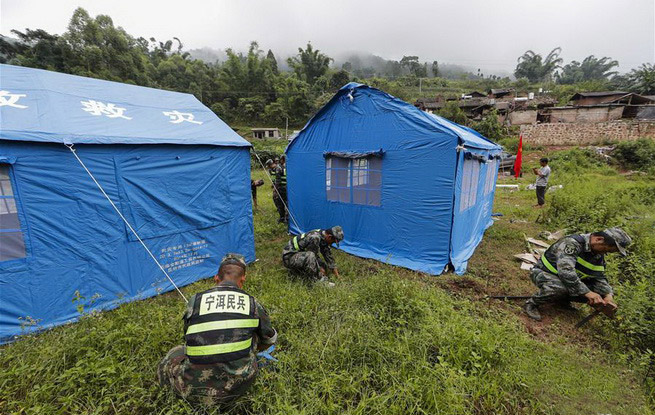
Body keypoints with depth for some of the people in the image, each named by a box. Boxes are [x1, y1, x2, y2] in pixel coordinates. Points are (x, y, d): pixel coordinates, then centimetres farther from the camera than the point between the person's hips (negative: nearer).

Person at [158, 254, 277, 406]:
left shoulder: (195, 301, 1)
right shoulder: (252, 303, 1)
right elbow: (270, 339, 20)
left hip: (195, 390, 1)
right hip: (238, 386, 0)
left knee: (174, 354, 28)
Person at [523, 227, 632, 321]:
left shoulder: (599, 256, 4)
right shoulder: (572, 243, -28)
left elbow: (599, 278, 4)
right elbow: (565, 271, -38)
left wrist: (608, 296, -15)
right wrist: (587, 292, -36)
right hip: (543, 273, -9)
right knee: (559, 288, -39)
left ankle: (562, 299, 15)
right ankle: (532, 304, -15)